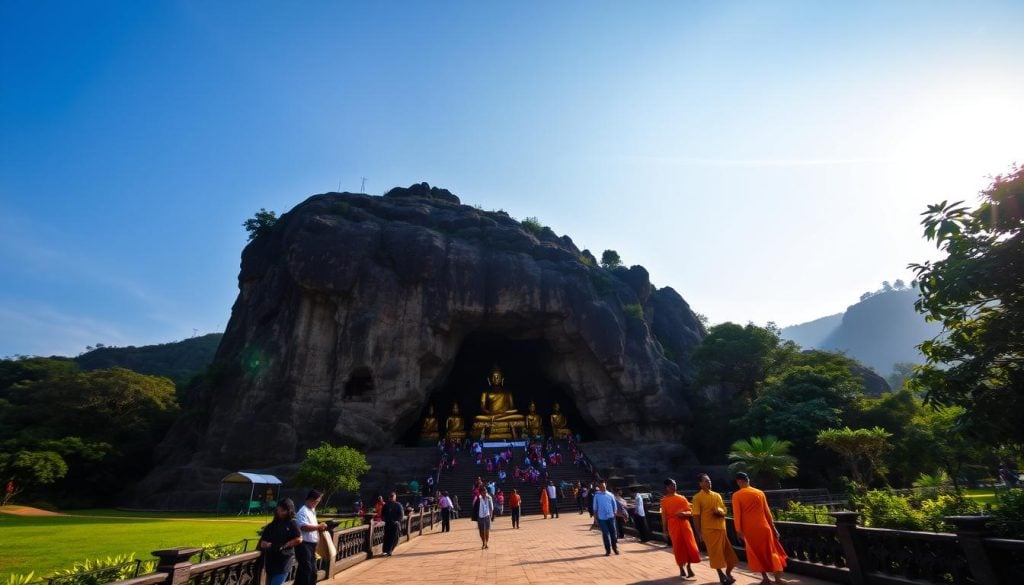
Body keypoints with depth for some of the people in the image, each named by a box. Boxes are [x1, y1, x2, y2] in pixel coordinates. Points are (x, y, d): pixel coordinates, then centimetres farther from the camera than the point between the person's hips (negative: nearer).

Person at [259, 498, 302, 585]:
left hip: (284, 560, -6)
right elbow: (262, 542, 12)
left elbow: (299, 539, -14)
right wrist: (265, 544, -9)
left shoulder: (292, 524, -4)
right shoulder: (272, 525, 11)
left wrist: (284, 546, -14)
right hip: (270, 560, 6)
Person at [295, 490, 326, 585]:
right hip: (304, 545, -10)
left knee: (312, 571, 15)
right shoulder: (303, 511, -16)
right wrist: (319, 526, -21)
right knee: (305, 569, -6)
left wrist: (319, 528, 7)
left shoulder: (312, 510, 15)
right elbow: (304, 527, -28)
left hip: (311, 544, 10)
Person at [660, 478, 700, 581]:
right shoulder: (664, 500, 1)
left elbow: (690, 512, 9)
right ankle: (682, 569, 18)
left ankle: (688, 566, 21)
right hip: (673, 525, -2)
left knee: (689, 545, 0)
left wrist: (684, 513, -13)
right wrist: (665, 529, -2)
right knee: (678, 547, 2)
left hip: (684, 524, 2)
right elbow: (664, 516, 2)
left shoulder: (682, 497, 7)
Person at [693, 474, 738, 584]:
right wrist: (699, 532, -12)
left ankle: (728, 573, 27)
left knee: (727, 551, 8)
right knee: (715, 552, -1)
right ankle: (721, 575, 13)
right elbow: (696, 516, -9)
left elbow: (724, 511, 14)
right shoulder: (697, 497, -8)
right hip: (708, 529, -5)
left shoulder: (717, 495, 9)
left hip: (721, 528, 5)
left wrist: (720, 512, -10)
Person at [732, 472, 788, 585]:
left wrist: (738, 531, -6)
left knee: (756, 553, 14)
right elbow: (767, 511, 6)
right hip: (763, 526, 2)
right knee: (771, 551, 12)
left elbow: (737, 514, -11)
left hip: (749, 529, -2)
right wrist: (773, 526, 15)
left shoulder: (736, 495, -8)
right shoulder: (760, 493, 1)